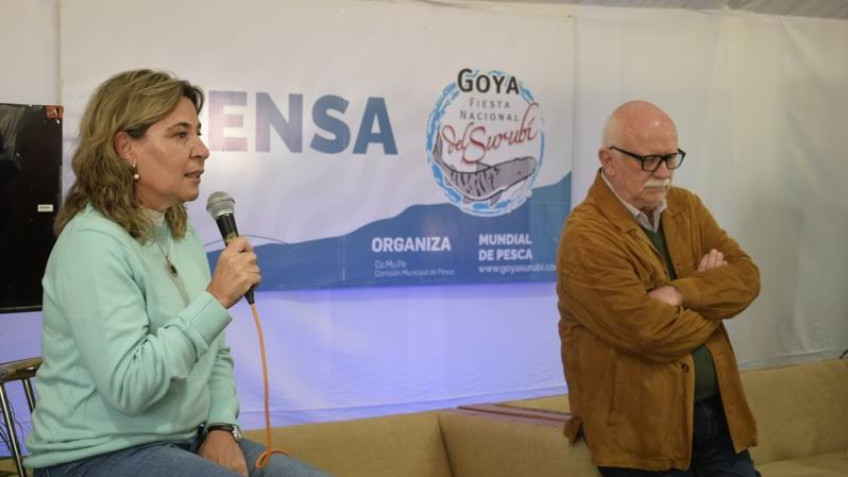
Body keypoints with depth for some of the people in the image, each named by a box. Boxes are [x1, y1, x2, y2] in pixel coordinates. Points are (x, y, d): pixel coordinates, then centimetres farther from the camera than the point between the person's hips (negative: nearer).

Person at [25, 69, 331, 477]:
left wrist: (221, 427, -2)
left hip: (186, 442, 8)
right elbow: (127, 387, -26)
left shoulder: (180, 231, 8)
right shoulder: (93, 242, -18)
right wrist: (216, 299, -24)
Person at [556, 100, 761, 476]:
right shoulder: (586, 237, -16)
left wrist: (681, 293, -19)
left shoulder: (687, 206, 9)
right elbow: (653, 336, -22)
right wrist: (711, 294, -4)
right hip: (641, 427, -6)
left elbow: (746, 278, -1)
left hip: (715, 411, 7)